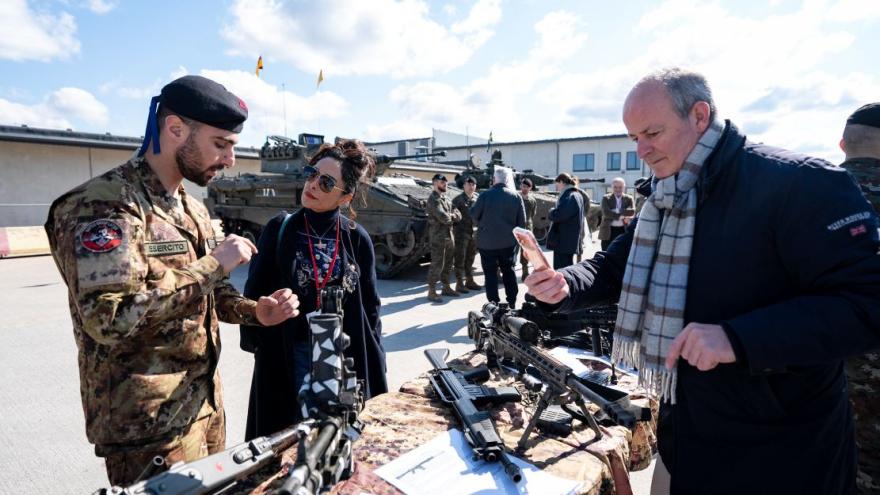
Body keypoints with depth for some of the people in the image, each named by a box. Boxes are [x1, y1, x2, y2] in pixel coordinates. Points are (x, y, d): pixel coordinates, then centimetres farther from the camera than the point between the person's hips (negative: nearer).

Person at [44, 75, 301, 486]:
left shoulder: (193, 209, 9)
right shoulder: (102, 205, -19)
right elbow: (110, 318, -29)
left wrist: (254, 312, -5)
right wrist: (213, 264, -25)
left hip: (205, 403, 9)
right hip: (147, 425, -8)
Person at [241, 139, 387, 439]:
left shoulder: (357, 238, -3)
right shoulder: (280, 229, -6)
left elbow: (369, 303, 4)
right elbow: (256, 292, 0)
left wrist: (374, 360, 5)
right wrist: (254, 342, -5)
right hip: (290, 354, -1)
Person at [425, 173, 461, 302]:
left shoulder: (446, 199, 15)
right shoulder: (434, 199, -12)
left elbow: (458, 215, 8)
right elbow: (443, 217, -24)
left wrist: (450, 216, -12)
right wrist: (452, 216, -4)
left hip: (449, 235, 9)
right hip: (438, 236, -9)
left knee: (448, 263, 16)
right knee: (437, 265, -6)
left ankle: (446, 288, 28)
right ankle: (431, 292, 1)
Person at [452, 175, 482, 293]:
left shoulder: (477, 198, 8)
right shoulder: (458, 199, -5)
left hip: (474, 232, 5)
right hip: (462, 233, -5)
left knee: (470, 258, 14)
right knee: (460, 259, 0)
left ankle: (470, 280, 25)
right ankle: (459, 283, 6)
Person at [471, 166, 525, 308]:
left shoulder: (485, 195, -12)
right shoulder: (516, 197, -2)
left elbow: (474, 214, -3)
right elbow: (522, 221, 1)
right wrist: (515, 235, 15)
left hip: (487, 241, -3)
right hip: (508, 241, 3)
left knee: (491, 273, 4)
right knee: (508, 271, 16)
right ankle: (512, 303, 20)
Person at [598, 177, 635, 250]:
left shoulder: (629, 199, 7)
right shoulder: (606, 198, 3)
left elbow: (632, 211, -10)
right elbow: (606, 212, -13)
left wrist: (619, 211, -19)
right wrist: (620, 216, -17)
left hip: (624, 231, 1)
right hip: (609, 231, -1)